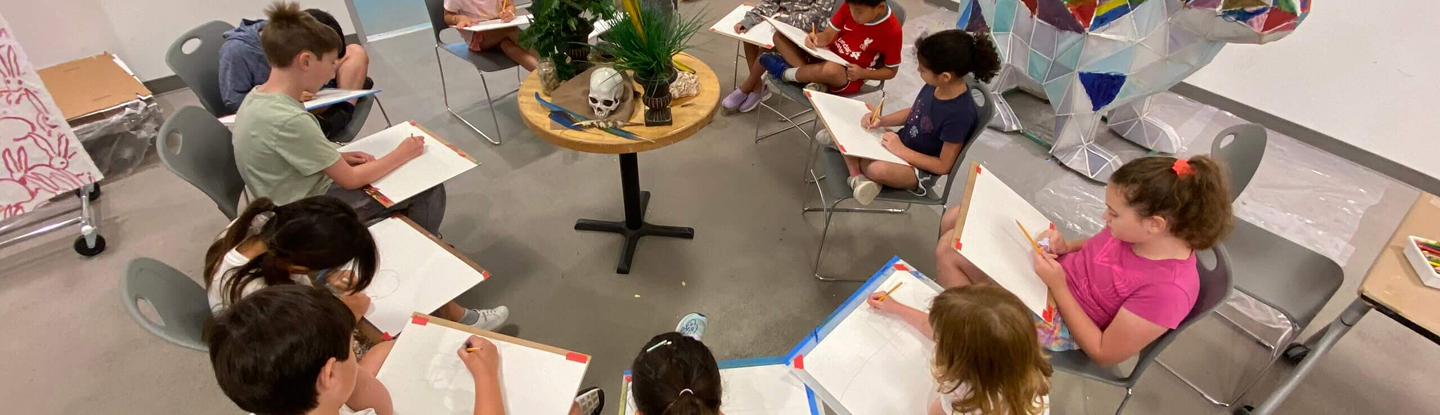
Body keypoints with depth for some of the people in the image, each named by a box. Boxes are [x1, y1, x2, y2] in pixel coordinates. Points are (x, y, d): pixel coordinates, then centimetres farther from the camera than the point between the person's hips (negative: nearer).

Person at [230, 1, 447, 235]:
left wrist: (338, 157, 0)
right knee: (428, 191, -5)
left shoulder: (257, 97, -4)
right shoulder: (290, 120, -31)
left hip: (300, 199, 9)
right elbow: (350, 179, -21)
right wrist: (403, 153, -10)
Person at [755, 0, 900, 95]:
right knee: (781, 36, -8)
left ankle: (785, 72, -16)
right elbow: (828, 35, -2)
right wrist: (816, 38, -25)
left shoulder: (892, 31, -19)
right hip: (826, 57, 6)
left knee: (831, 69, -43)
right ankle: (814, 80, -24)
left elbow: (891, 71, -7)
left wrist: (862, 73, -21)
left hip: (848, 77, -6)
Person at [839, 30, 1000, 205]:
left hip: (920, 170, -8)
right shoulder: (934, 85, -9)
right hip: (899, 145, 8)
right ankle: (857, 176, -19)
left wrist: (902, 151, -23)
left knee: (877, 169, -39)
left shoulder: (959, 115, -30)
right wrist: (881, 121, -5)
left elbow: (943, 166, -21)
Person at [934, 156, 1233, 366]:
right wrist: (1065, 247, -10)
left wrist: (1058, 286, -27)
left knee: (950, 249, -15)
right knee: (958, 219, 2)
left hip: (1060, 319, -7)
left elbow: (1104, 354, -23)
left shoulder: (1168, 288, -32)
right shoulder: (1140, 228, -11)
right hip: (1060, 270, 8)